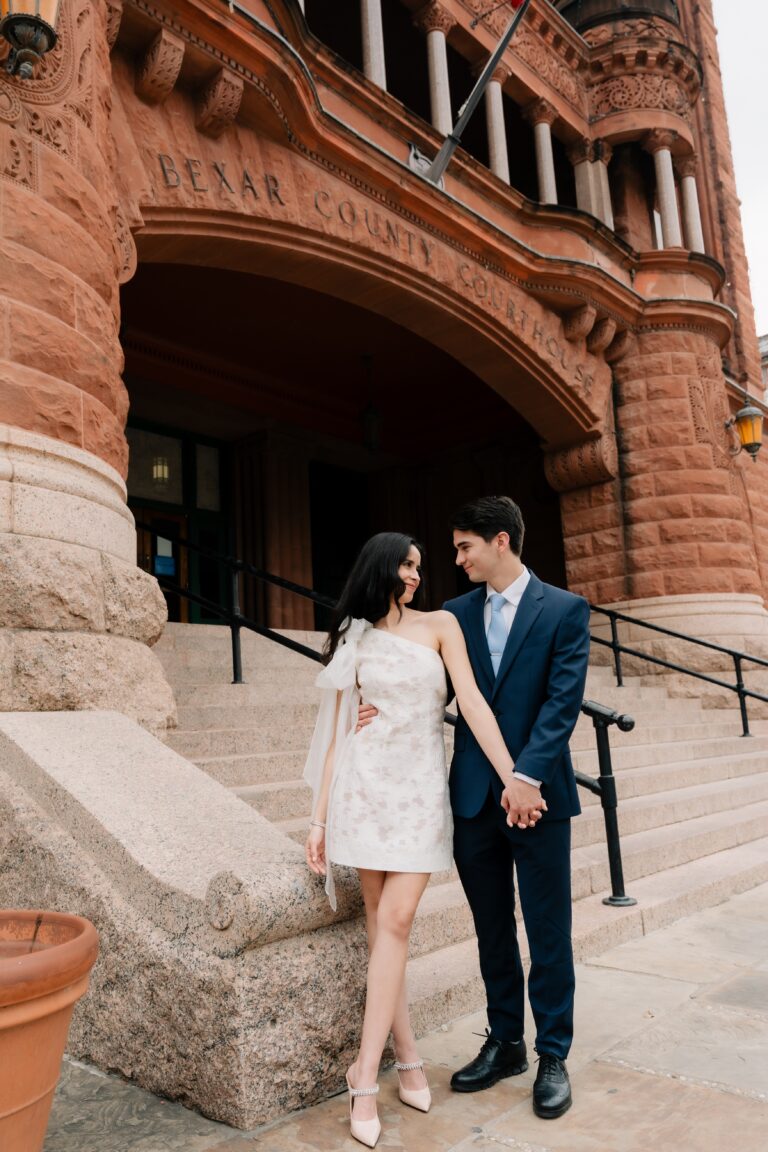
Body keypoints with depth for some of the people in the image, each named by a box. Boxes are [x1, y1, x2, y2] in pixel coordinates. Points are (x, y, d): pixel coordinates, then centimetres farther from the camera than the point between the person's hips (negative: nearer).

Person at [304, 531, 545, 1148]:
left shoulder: (440, 624, 4)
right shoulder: (354, 640, 7)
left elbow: (472, 702, -4)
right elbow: (335, 731, 5)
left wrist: (513, 779, -12)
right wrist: (319, 818, 1)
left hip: (424, 788, -1)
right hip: (367, 784, 1)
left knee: (395, 921, -7)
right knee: (381, 923, 4)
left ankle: (366, 1075, 2)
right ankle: (409, 1058, 17)